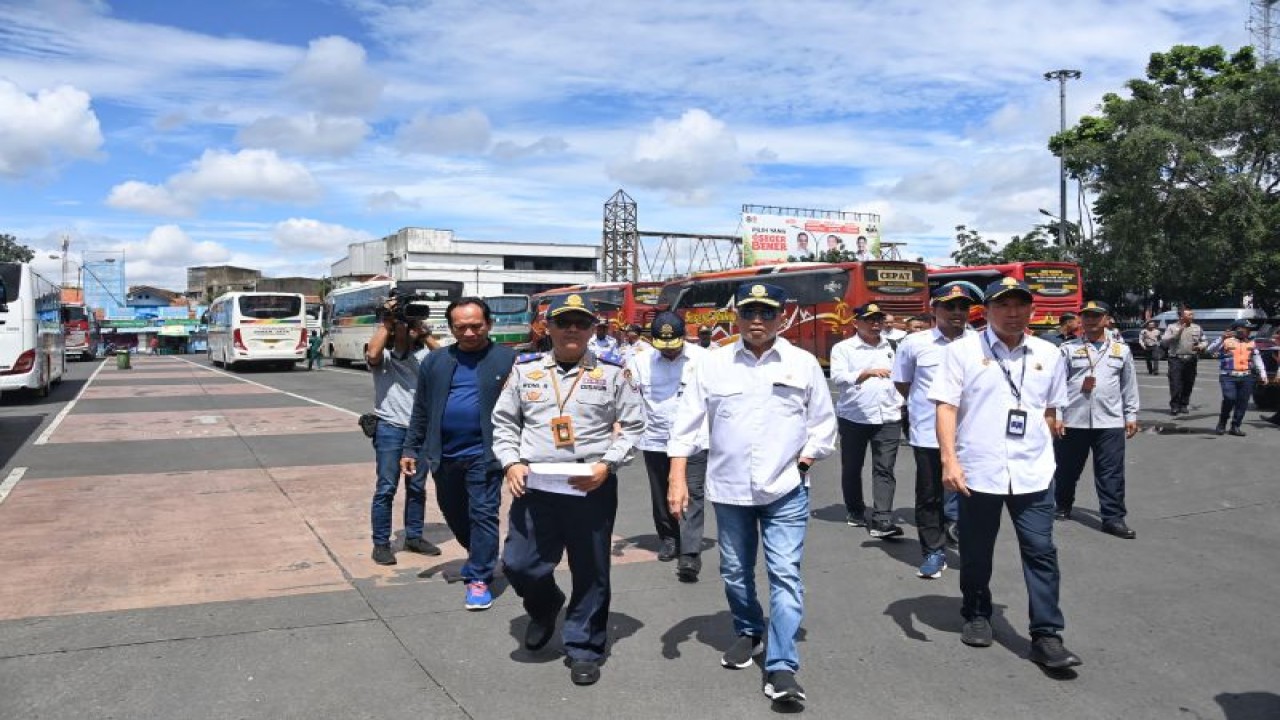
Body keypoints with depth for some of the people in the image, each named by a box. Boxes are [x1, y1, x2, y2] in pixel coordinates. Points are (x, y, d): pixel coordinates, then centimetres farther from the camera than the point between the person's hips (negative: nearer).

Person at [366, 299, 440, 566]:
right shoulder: (383, 353, -3)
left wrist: (425, 334, -8)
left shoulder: (423, 353, 8)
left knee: (417, 487, 12)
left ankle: (414, 536, 25)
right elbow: (372, 354, -25)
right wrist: (385, 322, -18)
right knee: (386, 488, -2)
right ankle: (381, 543, 7)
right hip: (390, 429, -4)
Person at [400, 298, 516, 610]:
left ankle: (480, 579, 8)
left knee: (483, 514, -3)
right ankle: (478, 555, 43)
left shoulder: (507, 359, -5)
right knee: (453, 512, 19)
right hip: (444, 454, 5)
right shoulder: (435, 361, 6)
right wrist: (411, 449, 9)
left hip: (484, 453, -5)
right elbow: (421, 410, 11)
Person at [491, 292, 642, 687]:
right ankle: (545, 607, 37)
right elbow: (503, 421, 12)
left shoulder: (612, 372, 1)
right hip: (534, 486, 2)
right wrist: (511, 463, -3)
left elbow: (633, 425, 3)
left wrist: (606, 465, -10)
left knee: (591, 573, 6)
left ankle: (584, 648, 24)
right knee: (519, 564, 3)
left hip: (592, 489, -1)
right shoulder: (525, 368, 7)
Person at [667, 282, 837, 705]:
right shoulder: (712, 363, 0)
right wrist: (678, 478, -7)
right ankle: (748, 633, 39)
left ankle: (781, 668, -2)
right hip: (728, 490, 2)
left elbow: (823, 424, 8)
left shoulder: (804, 364, 0)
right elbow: (687, 423, 0)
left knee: (785, 574, -7)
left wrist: (802, 462, -3)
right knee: (735, 572, 15)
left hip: (786, 491, -1)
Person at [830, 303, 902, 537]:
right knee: (852, 468, 9)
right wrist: (867, 372, -29)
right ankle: (855, 512, 26)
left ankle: (882, 520, -11)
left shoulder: (890, 347, 14)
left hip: (888, 417, 2)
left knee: (884, 469, -7)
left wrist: (901, 402, 14)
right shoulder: (843, 348, -1)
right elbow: (837, 377, -17)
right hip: (854, 418, -2)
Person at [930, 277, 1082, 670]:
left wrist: (1041, 449, 16)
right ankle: (976, 616, 31)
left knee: (1041, 552, -1)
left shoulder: (1049, 355, 8)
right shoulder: (963, 350, -3)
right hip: (977, 470, -2)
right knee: (976, 552, 11)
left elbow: (1051, 411, 19)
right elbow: (946, 407, -8)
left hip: (1033, 473, 2)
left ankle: (1046, 636, 6)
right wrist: (949, 460, -16)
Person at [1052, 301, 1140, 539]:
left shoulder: (1121, 350, 10)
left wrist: (1131, 415, 11)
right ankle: (1062, 507, 30)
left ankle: (1113, 518, 7)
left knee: (1111, 473, 0)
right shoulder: (1068, 349, 2)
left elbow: (1129, 385, 14)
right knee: (1067, 469, 11)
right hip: (1072, 421, -1)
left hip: (1110, 422, 1)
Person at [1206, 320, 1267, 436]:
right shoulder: (1226, 341, 3)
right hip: (1228, 376, -4)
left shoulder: (1251, 344, 16)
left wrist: (1263, 375, 12)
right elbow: (1211, 351, -9)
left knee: (1242, 402, 0)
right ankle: (1221, 424, 0)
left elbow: (1258, 360, 20)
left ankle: (1235, 427, 9)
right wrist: (1222, 339, -20)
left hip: (1246, 377, 5)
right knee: (1230, 399, -17)